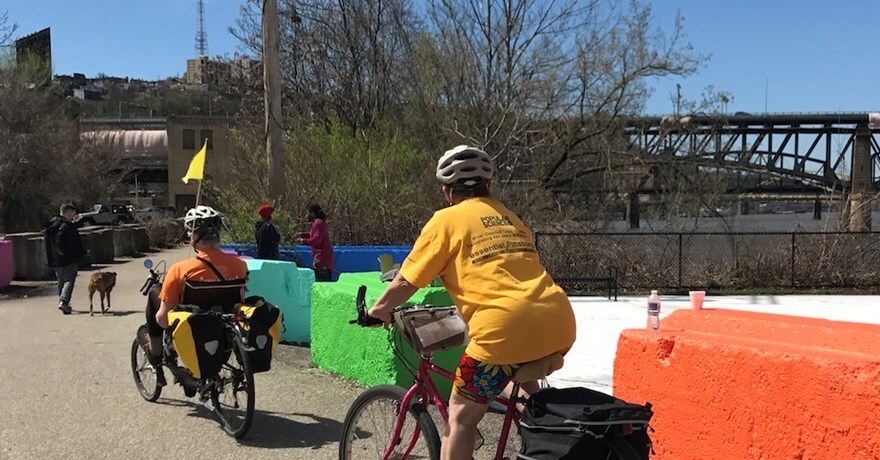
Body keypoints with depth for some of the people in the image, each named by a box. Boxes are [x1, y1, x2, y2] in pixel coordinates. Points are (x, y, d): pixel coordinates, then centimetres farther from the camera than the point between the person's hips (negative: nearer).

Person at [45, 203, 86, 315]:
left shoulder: (50, 225, 10)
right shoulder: (67, 226, -16)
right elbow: (74, 243, -16)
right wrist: (82, 252, -2)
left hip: (55, 259, 8)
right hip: (69, 259, -8)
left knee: (61, 281, 18)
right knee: (69, 280, -5)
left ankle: (62, 301, 24)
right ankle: (63, 301, -19)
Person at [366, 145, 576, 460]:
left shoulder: (447, 220, 8)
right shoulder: (511, 219, 25)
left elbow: (406, 282, 9)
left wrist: (378, 311, 27)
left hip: (506, 328, -6)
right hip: (560, 325, 6)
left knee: (461, 418, 12)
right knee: (522, 375, 38)